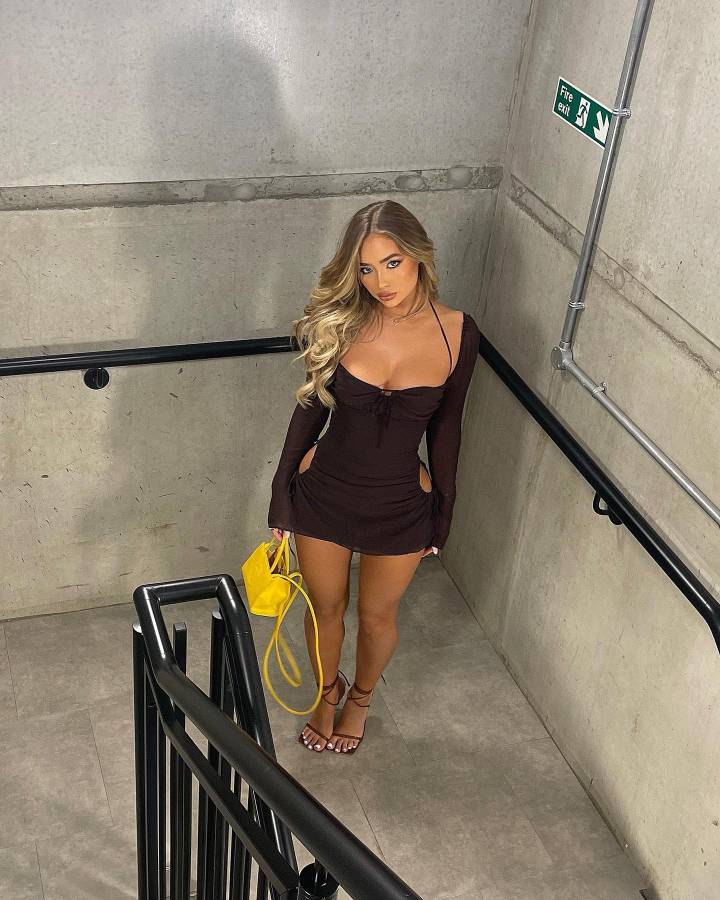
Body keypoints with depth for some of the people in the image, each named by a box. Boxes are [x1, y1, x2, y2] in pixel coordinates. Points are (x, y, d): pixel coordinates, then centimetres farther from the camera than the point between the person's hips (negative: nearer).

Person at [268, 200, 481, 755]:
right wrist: (282, 501, 0)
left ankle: (362, 696, 55)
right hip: (324, 493, 0)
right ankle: (328, 690, 55)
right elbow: (309, 410, -4)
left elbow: (445, 429, -3)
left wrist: (443, 516, 4)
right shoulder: (339, 320, -15)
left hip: (401, 505, 0)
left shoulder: (458, 333, -15)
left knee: (377, 616, 22)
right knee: (326, 609, 23)